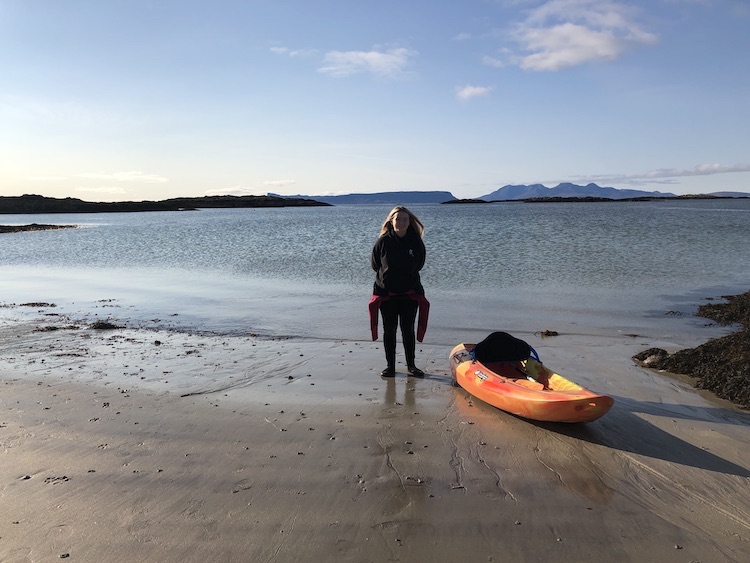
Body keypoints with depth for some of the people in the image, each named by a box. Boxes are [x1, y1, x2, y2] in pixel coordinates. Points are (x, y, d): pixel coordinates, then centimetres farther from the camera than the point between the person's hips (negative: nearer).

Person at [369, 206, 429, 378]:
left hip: (410, 293, 1)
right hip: (386, 293, -1)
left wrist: (408, 276, 9)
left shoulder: (415, 242, -4)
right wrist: (387, 276, 5)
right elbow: (375, 264, 3)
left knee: (408, 330, 8)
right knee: (389, 330, 8)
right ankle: (390, 366, 18)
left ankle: (411, 365, 20)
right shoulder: (383, 241, -8)